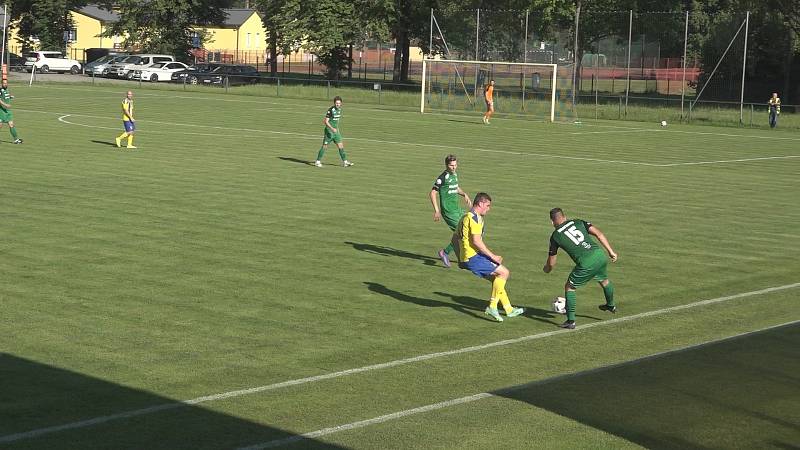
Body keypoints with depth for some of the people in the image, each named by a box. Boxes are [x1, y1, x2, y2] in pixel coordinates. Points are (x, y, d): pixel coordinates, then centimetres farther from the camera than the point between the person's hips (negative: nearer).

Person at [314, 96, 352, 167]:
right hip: (329, 131, -7)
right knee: (325, 146, -2)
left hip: (336, 130, 7)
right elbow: (326, 121, -17)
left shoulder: (339, 109, 7)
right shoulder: (330, 110, -16)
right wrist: (332, 128, -28)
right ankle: (318, 161, 8)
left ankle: (344, 161, 7)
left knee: (341, 146, 3)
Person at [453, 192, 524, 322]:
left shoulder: (466, 217, 19)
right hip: (473, 258, -10)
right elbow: (476, 241, -22)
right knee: (504, 272, -10)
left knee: (497, 279, 18)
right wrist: (493, 256, -16)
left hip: (465, 258, 10)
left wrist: (460, 259, 27)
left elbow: (455, 238, 25)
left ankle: (508, 309, 21)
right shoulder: (475, 218, -13)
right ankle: (492, 306, -10)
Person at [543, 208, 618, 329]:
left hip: (586, 264, -4)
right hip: (600, 256, 4)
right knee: (604, 280, 34)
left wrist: (547, 269, 39)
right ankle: (611, 305, 57)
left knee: (569, 287, 16)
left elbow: (551, 263, 16)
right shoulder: (578, 222, 17)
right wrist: (611, 251, 9)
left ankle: (571, 321, 12)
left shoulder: (555, 236, 9)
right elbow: (598, 234, 6)